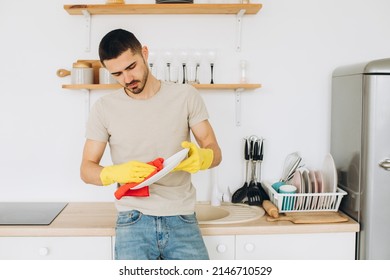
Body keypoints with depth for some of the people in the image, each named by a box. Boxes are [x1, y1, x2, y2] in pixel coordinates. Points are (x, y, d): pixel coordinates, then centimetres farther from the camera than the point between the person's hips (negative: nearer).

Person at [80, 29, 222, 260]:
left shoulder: (186, 96, 1)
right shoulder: (104, 108, 1)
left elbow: (215, 151, 2)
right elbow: (87, 169, 4)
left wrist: (201, 158, -23)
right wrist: (116, 173, -19)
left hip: (182, 220, 1)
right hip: (133, 222, 0)